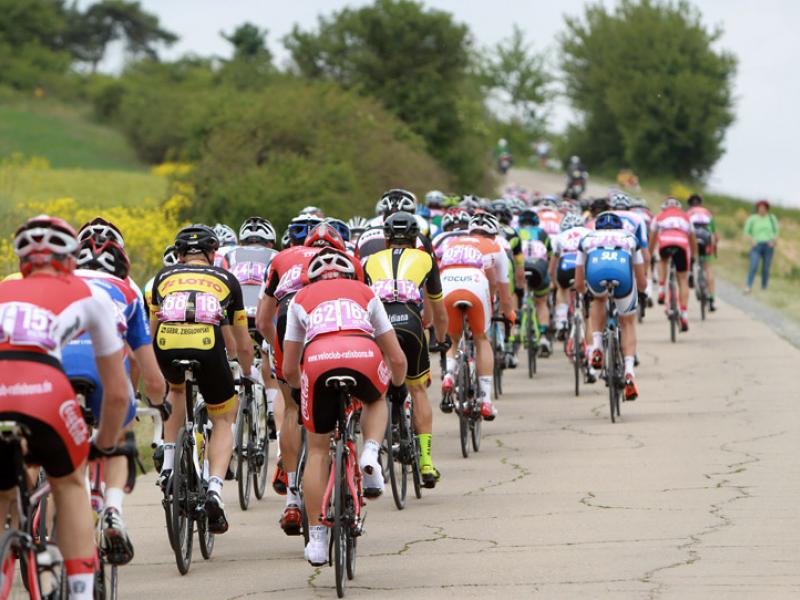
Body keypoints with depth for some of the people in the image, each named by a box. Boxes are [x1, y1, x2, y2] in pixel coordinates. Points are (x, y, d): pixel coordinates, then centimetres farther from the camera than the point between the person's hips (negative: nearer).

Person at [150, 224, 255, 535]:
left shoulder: (164, 276, 29)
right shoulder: (226, 279, 27)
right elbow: (242, 344, 32)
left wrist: (156, 368, 57)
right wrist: (248, 372, 51)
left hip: (167, 349, 2)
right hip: (208, 349, -2)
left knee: (177, 389, 38)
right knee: (222, 421, 20)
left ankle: (169, 464, 27)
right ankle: (215, 488, -3)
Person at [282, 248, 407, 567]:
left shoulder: (301, 298, 33)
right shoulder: (365, 293, 34)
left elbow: (289, 369, 32)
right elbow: (397, 358, 32)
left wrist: (299, 387, 54)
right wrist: (398, 386, 53)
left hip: (317, 361, 0)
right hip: (363, 356, 0)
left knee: (317, 450, 17)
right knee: (375, 401, 36)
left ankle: (317, 538, 15)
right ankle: (371, 454, 7)